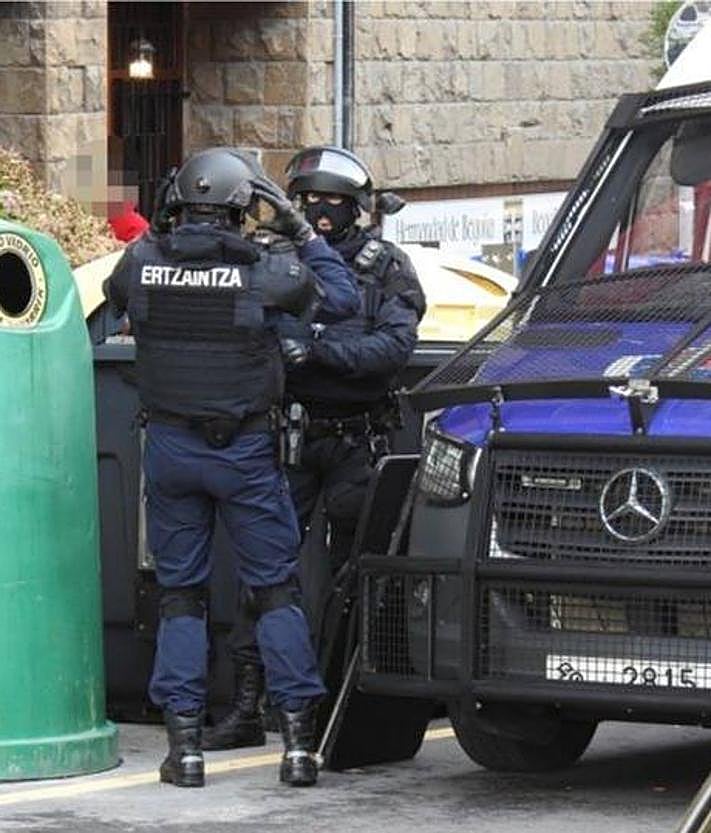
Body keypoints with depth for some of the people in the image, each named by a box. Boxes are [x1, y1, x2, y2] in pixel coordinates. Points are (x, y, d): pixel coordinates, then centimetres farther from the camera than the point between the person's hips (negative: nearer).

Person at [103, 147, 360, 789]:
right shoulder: (263, 269, -12)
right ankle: (298, 737, 1)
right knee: (275, 588, 6)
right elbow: (341, 300, 1)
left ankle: (185, 741, 5)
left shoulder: (143, 261, -5)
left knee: (180, 590, 10)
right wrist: (301, 232, 8)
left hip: (170, 446, 2)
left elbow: (115, 296, 18)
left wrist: (161, 230, 21)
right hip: (244, 448, -2)